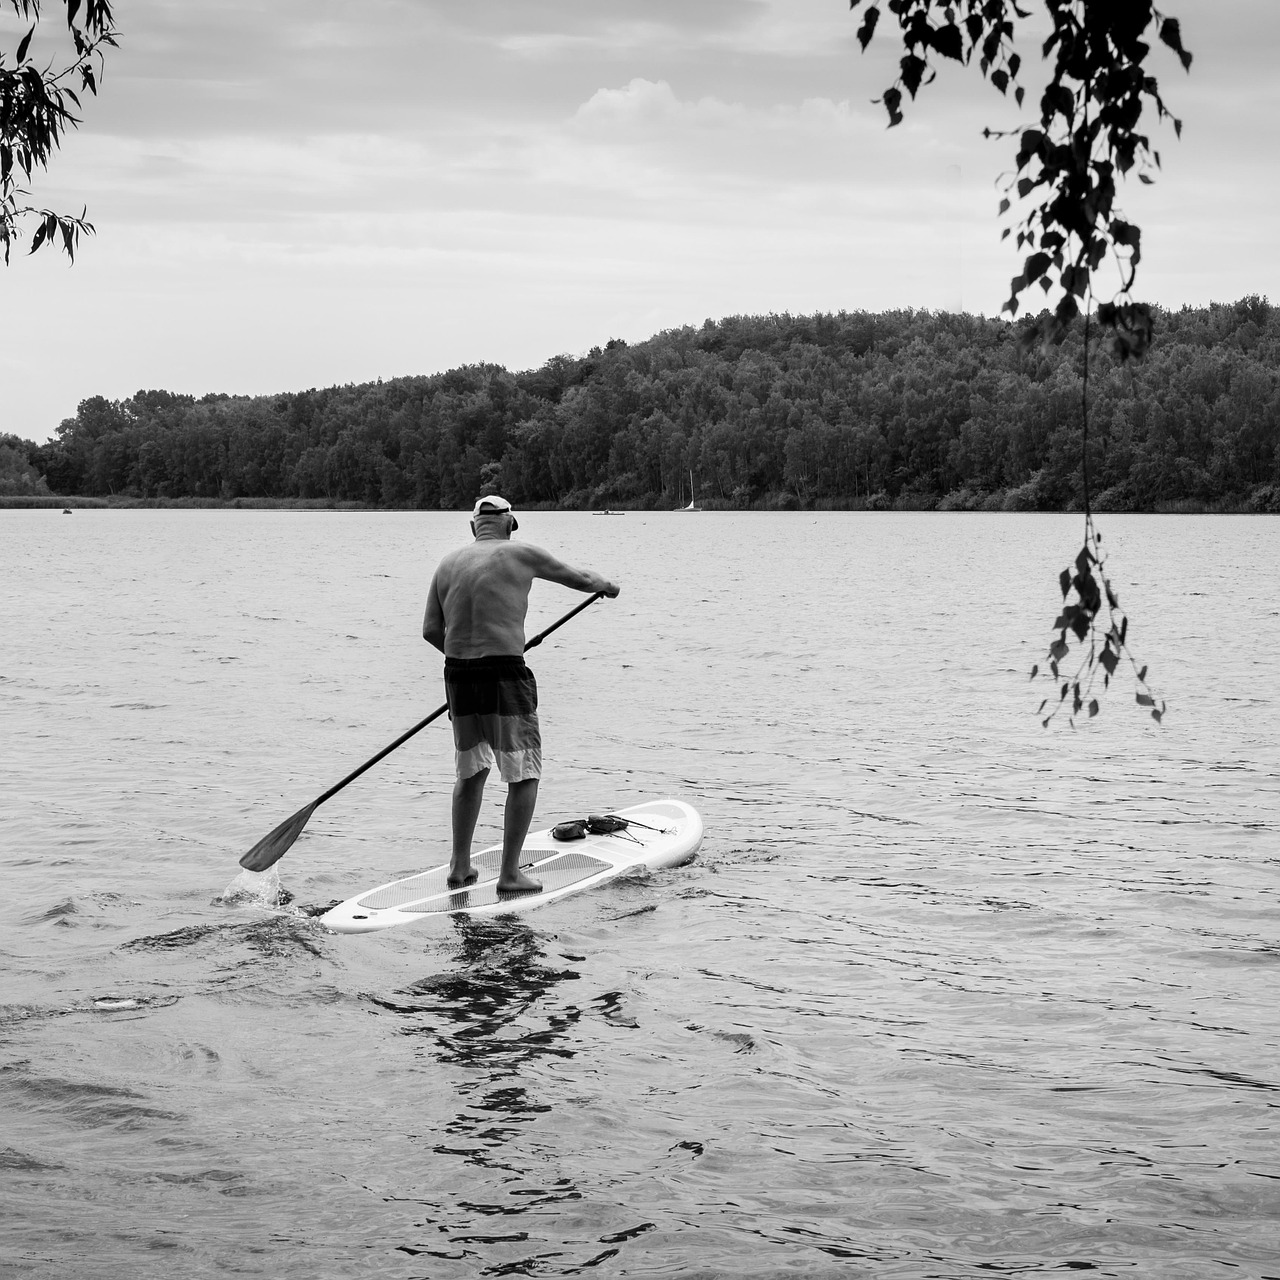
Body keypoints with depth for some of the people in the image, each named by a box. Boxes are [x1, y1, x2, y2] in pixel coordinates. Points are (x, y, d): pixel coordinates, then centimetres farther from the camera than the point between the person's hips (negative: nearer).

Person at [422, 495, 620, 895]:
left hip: (459, 678, 5)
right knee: (524, 774, 6)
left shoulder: (448, 564, 9)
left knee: (471, 770, 21)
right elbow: (578, 578, 10)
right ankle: (510, 874, 4)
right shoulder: (520, 555, -2)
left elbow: (431, 630, 7)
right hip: (505, 677, -5)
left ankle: (460, 866, 24)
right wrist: (606, 586, 31)